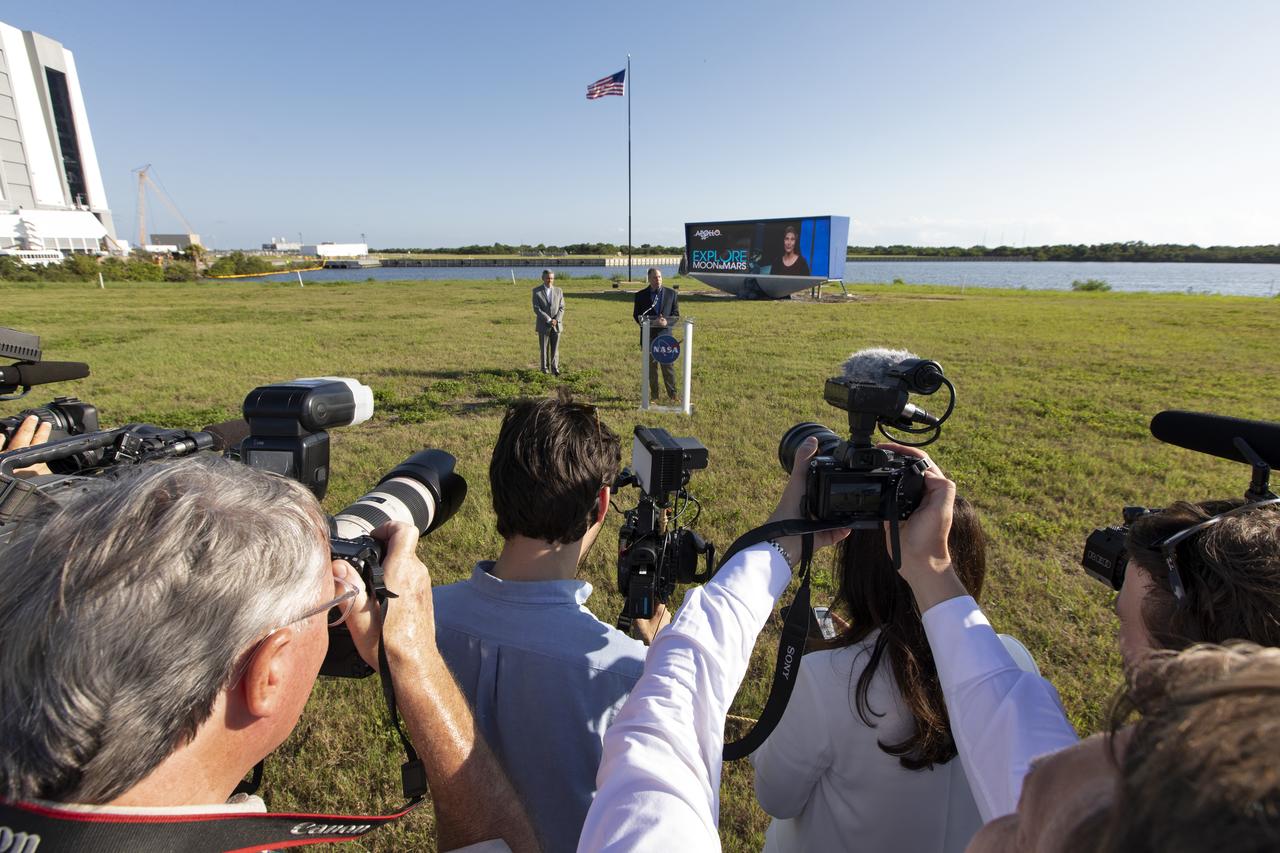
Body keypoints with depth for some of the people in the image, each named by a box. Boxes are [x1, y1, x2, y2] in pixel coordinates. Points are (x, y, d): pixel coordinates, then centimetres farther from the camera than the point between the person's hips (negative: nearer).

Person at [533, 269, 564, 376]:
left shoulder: (558, 291, 3)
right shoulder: (536, 291, -5)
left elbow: (561, 308, 1)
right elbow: (536, 309, -12)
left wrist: (556, 320, -16)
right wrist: (549, 320, -20)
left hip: (556, 324, 2)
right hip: (543, 325, -2)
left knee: (555, 348, 2)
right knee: (544, 348, 4)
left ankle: (555, 369, 7)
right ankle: (545, 369, 14)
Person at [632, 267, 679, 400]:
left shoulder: (671, 294, 4)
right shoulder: (641, 295, 3)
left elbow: (676, 315, 4)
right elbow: (636, 315, 2)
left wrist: (666, 322, -17)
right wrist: (651, 322, -14)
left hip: (665, 335, 0)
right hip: (648, 336, 1)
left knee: (668, 366, 0)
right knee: (651, 366, 7)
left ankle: (672, 395, 9)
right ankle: (654, 395, 16)